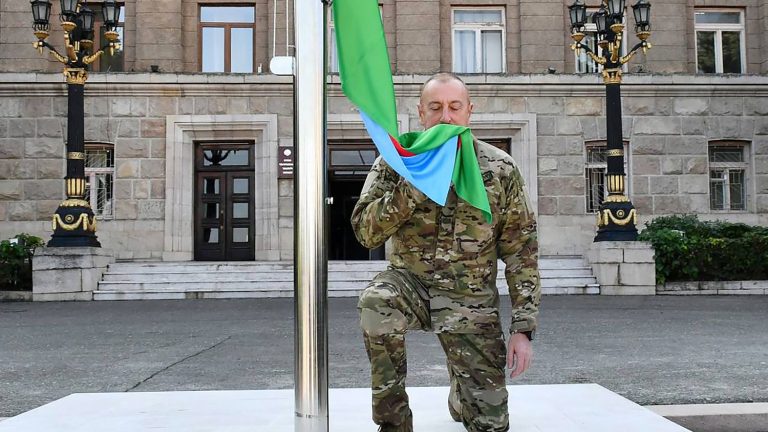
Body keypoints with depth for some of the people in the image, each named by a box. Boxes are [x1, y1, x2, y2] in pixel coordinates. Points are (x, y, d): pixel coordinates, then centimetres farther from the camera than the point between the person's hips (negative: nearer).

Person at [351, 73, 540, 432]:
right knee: (376, 302, -36)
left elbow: (521, 251, -3)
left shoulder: (500, 170, -7)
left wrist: (523, 328, -8)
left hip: (471, 299, 1)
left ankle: (459, 388, 39)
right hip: (411, 284, 0)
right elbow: (365, 232, -16)